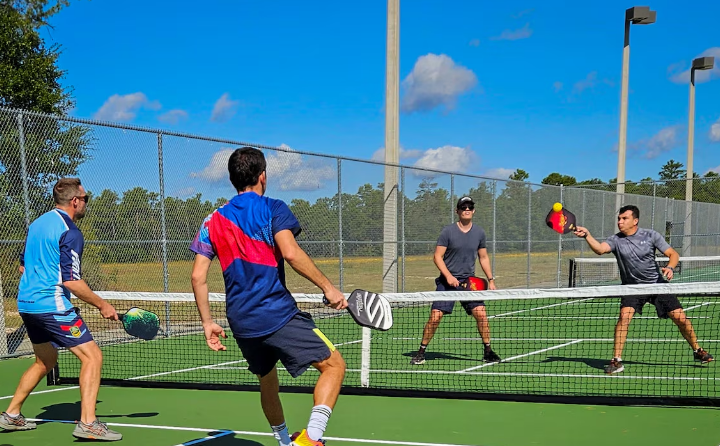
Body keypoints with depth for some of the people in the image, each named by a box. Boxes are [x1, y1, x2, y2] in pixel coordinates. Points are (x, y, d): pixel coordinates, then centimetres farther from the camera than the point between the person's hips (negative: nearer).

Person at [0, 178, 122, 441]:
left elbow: (23, 267, 21)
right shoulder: (70, 232, -14)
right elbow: (71, 281, -19)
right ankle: (87, 424, -15)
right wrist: (102, 305, -10)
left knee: (45, 361, 24)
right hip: (53, 307, -9)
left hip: (26, 303, 9)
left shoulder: (37, 223, 13)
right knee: (92, 356, -8)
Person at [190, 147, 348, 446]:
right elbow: (290, 253, -19)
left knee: (267, 380, 25)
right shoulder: (273, 209, -2)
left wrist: (207, 322, 12)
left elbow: (198, 276, 6)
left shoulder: (214, 220, 12)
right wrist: (327, 287, -14)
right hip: (278, 314, -6)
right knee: (333, 364, 1)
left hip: (241, 322, 6)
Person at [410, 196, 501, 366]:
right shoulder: (448, 231, -6)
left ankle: (488, 351, 7)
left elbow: (484, 258, 15)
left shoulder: (479, 233, 5)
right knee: (435, 317, -10)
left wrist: (491, 280, 8)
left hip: (469, 281, 3)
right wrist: (448, 276, -17)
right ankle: (421, 352, 4)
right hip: (447, 281, -3)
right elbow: (437, 257, -6)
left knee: (481, 314, -10)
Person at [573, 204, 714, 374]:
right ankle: (616, 360, -17)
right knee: (624, 316, -25)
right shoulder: (616, 240, -10)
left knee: (680, 318, 0)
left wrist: (670, 268, -24)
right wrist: (587, 235, -48)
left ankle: (697, 350, 26)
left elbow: (673, 254, -4)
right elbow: (600, 249, -31)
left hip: (657, 283, 1)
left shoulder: (650, 236, -8)